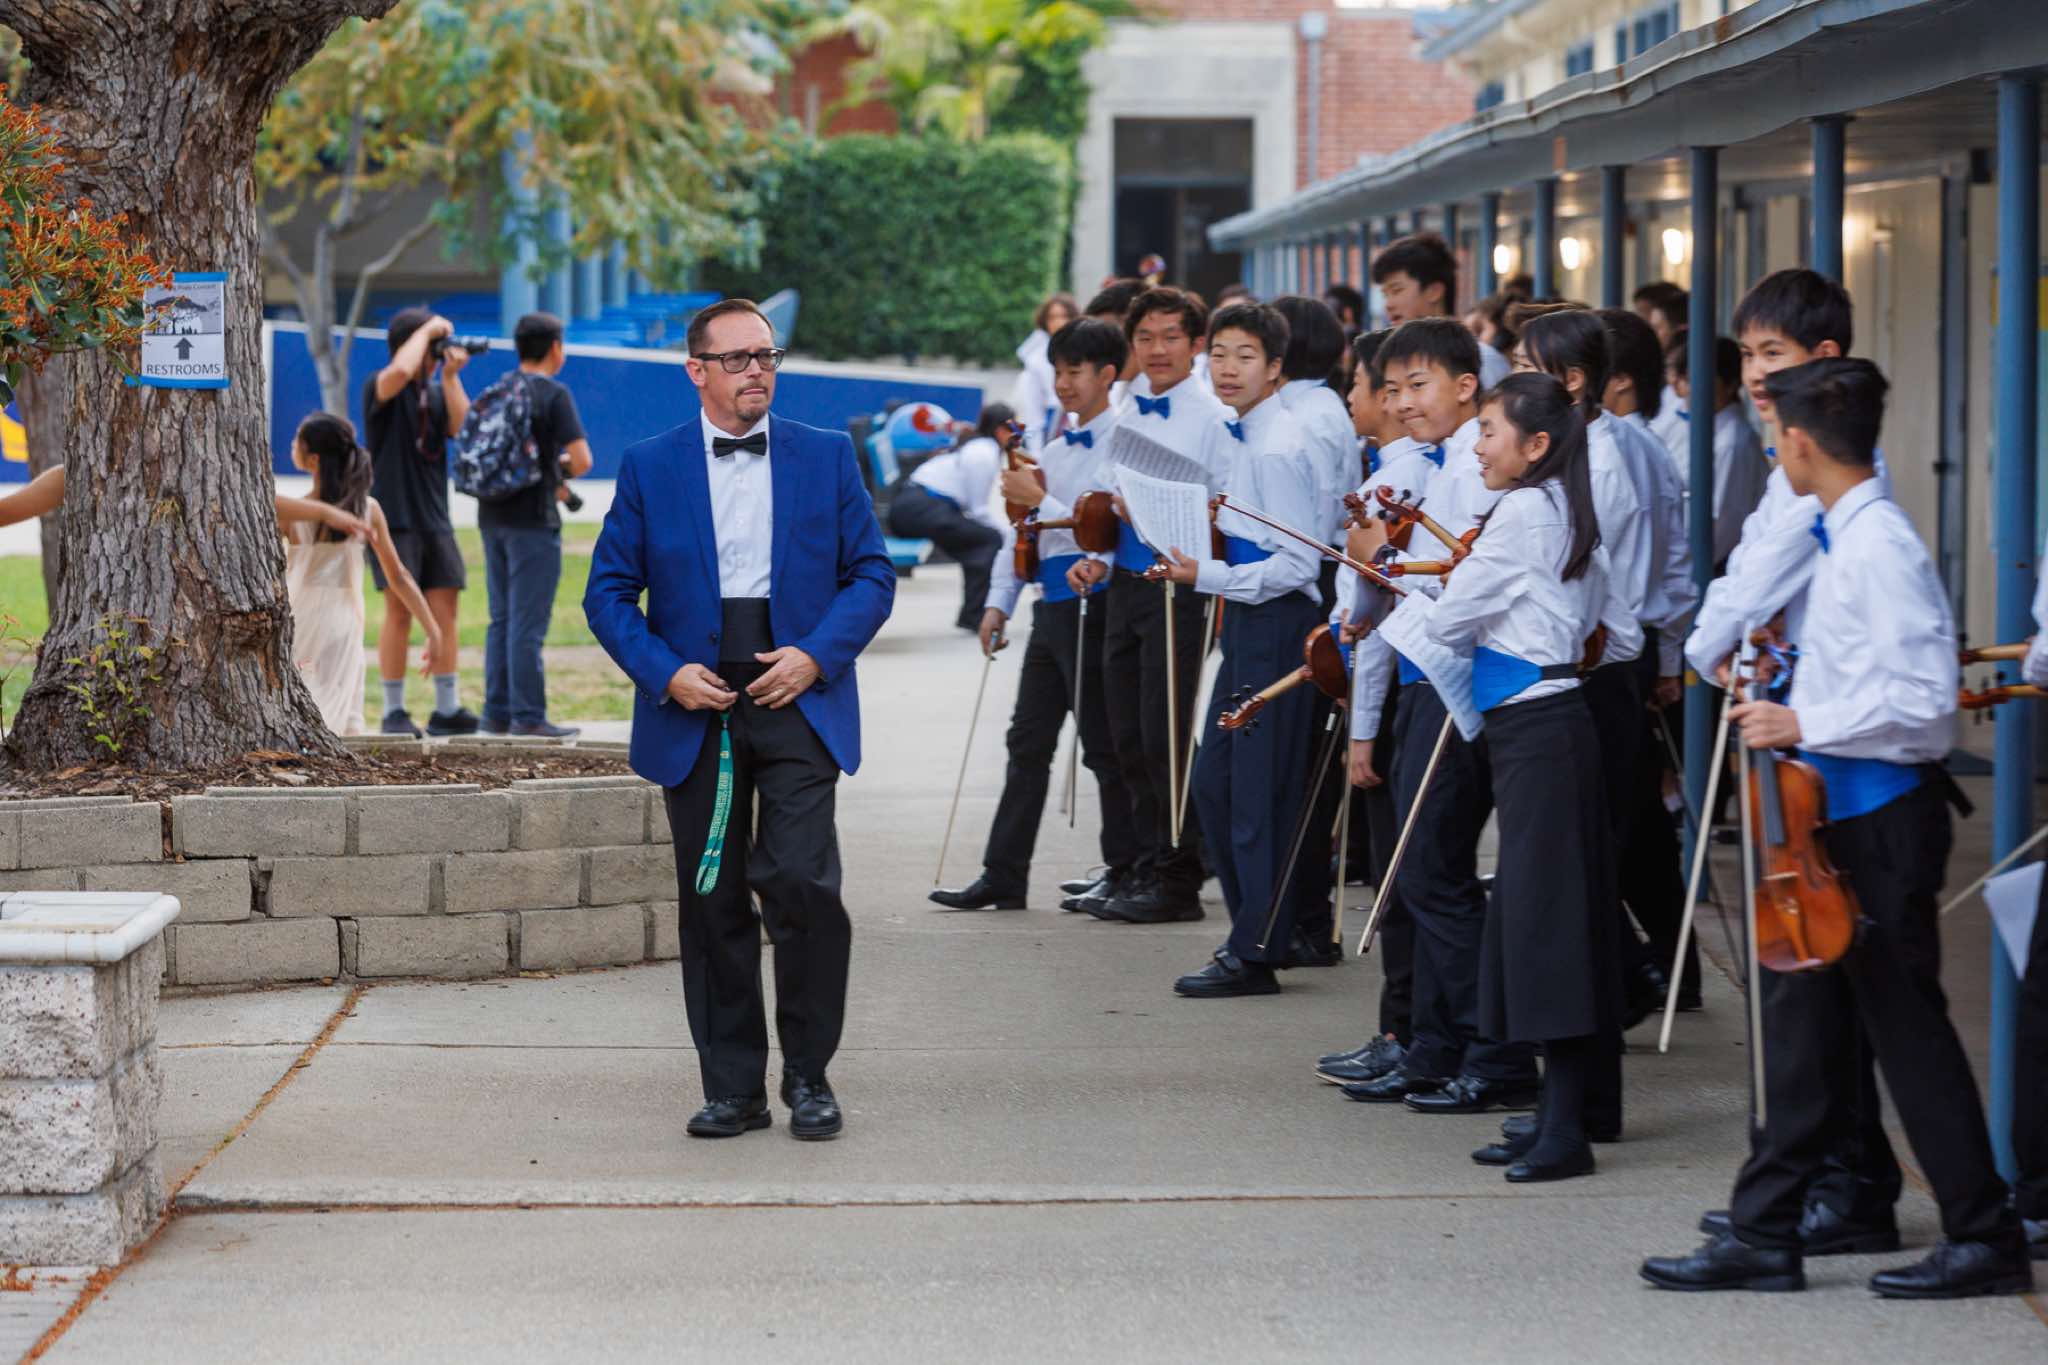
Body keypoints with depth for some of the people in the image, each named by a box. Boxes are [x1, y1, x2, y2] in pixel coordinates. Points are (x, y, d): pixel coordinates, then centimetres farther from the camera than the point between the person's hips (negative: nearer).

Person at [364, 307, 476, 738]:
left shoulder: (436, 392, 14)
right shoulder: (379, 388, -4)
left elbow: (464, 430, -2)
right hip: (393, 519, -6)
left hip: (434, 519, 6)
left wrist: (451, 377, -5)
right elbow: (399, 371, -28)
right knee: (400, 610, -7)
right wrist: (426, 330, -15)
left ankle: (447, 708, 7)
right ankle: (394, 712, -1)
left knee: (444, 609, 2)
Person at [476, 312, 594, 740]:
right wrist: (562, 473, 7)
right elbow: (581, 460, -17)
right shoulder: (553, 394, -10)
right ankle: (528, 716, -5)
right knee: (528, 623, -6)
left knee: (502, 619, 12)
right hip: (532, 519, -7)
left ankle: (497, 712, 13)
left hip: (493, 516, 7)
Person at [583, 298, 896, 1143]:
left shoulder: (826, 457, 8)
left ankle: (808, 1076, 1)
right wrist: (665, 673, -8)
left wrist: (816, 656, -8)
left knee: (802, 883, -14)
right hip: (696, 709, 1)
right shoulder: (649, 468, 6)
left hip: (798, 703, -1)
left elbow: (872, 573, 7)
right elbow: (608, 590, 6)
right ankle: (732, 1088, 13)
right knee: (712, 905, 4)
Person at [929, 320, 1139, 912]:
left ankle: (1126, 871, 11)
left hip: (1094, 603, -8)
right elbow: (1021, 528, 20)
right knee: (1028, 743, 7)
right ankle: (1003, 875, 9)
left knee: (1104, 746, 0)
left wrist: (1041, 500, -14)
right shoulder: (1055, 447, 16)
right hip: (1052, 608, 8)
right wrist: (1000, 601, 14)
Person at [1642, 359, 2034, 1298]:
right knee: (1801, 1026, 10)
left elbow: (1922, 701, -23)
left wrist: (1805, 725, -20)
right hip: (1836, 817, 10)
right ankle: (1764, 1233, 15)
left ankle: (1985, 1241, 6)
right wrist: (1784, 699, 13)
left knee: (1907, 1027, -2)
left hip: (1882, 821, -10)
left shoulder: (1879, 548, -18)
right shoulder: (1843, 542, 11)